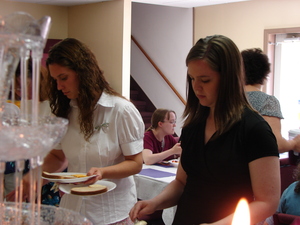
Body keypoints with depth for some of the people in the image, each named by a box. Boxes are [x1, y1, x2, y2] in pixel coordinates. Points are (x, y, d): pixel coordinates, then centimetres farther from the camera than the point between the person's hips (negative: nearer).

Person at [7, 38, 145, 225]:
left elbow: (135, 163, -11)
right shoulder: (64, 111, 3)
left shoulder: (121, 110, -14)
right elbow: (58, 156, 10)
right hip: (72, 208, 5)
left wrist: (102, 172, -26)